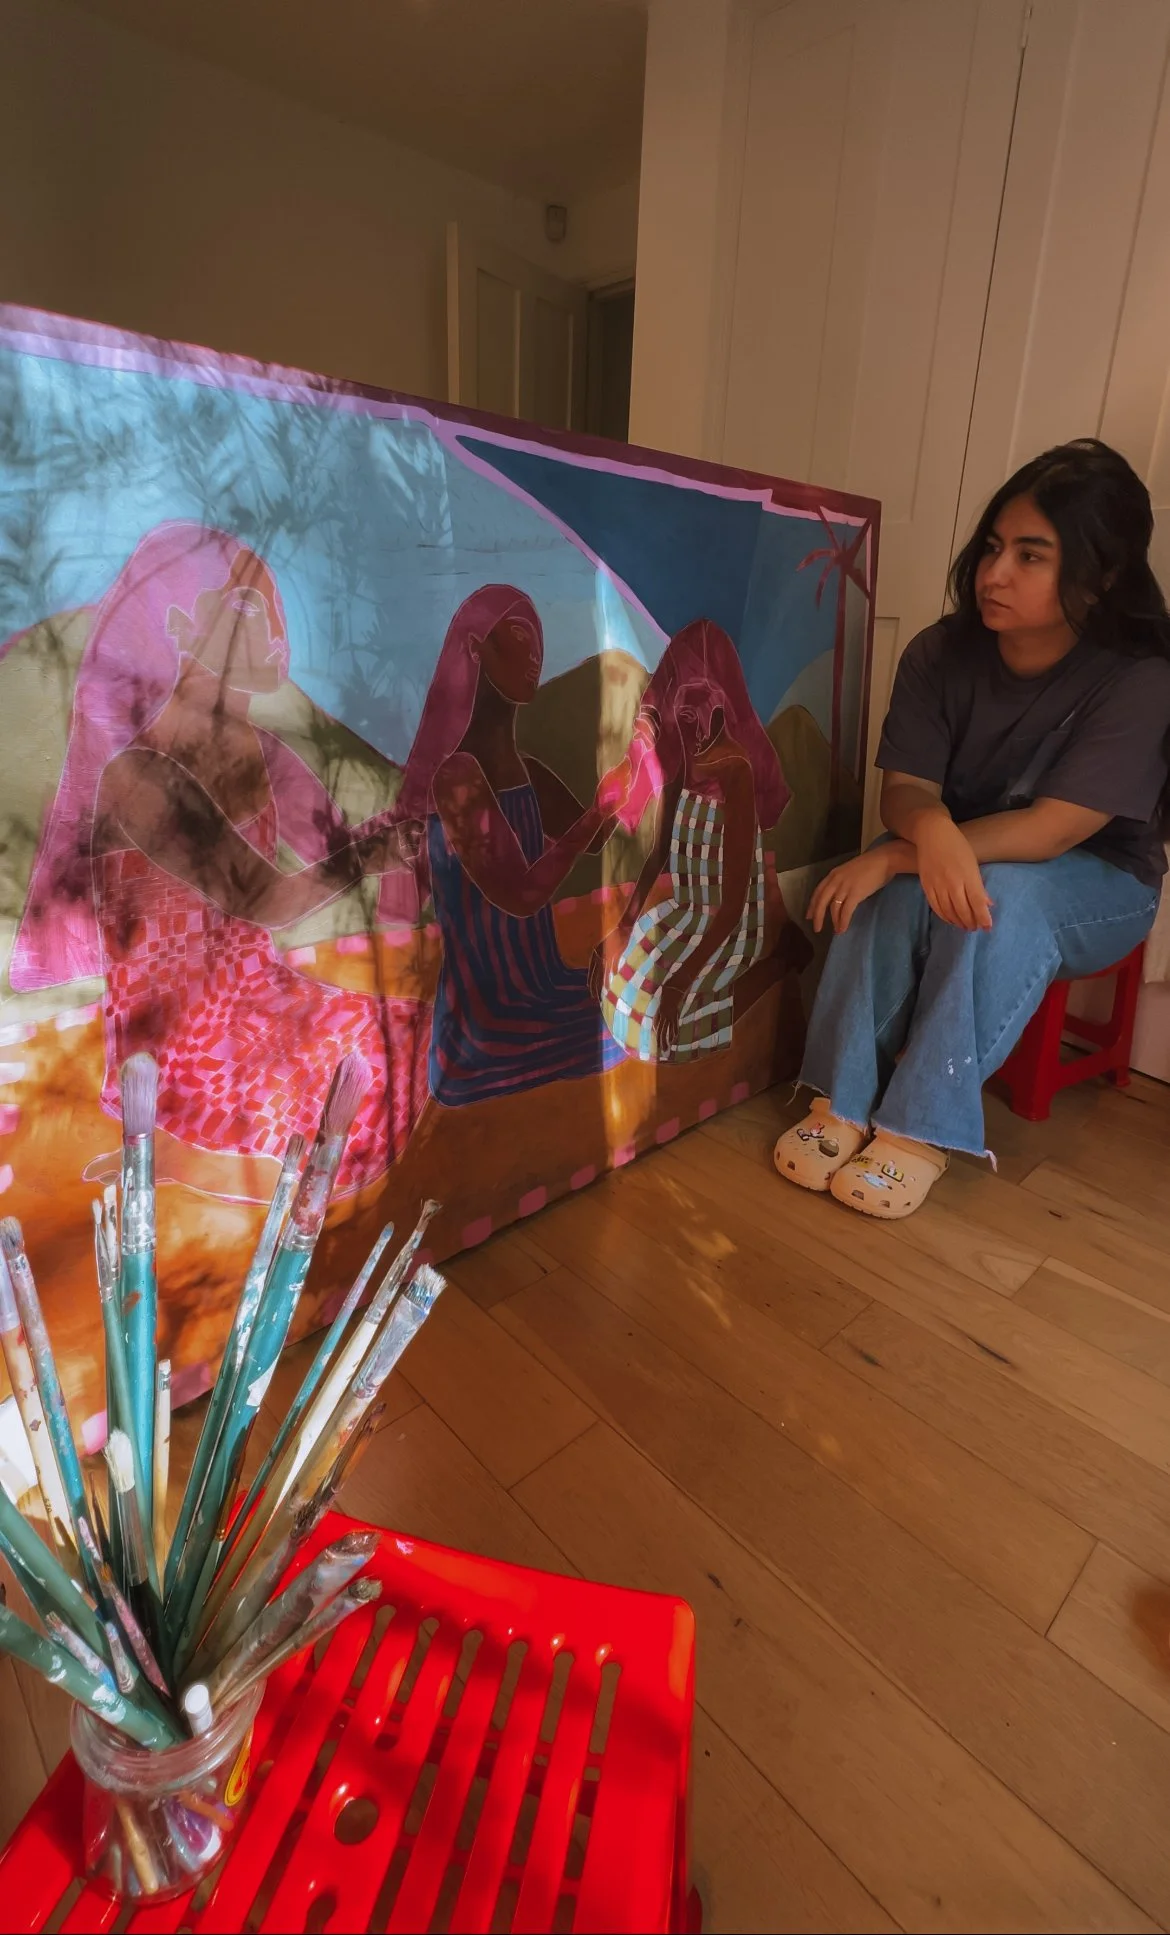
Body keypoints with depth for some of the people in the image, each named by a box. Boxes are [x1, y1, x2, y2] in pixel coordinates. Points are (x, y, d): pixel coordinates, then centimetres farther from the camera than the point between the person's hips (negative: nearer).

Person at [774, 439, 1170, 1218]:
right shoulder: (942, 653, -11)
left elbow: (1047, 831, -29)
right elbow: (905, 789, -16)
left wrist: (894, 857, -35)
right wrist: (933, 832, -41)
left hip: (1094, 885, -2)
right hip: (962, 856, 3)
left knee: (1001, 895, -36)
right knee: (901, 886, -31)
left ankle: (926, 1127, -27)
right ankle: (844, 1099, -24)